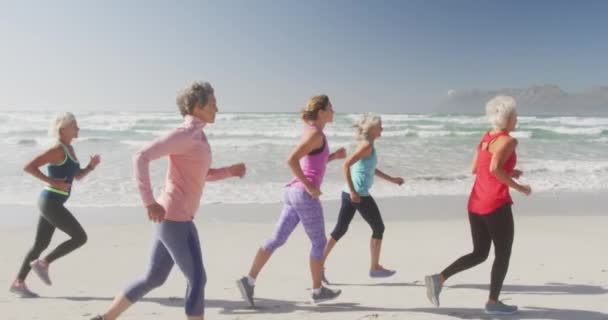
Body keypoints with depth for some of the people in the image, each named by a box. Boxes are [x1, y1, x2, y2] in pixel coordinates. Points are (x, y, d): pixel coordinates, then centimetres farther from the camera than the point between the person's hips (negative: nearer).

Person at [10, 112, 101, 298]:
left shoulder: (69, 149, 13)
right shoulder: (57, 149, -15)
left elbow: (77, 176, 21)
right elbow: (28, 167, -20)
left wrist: (91, 166, 4)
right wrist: (52, 182, -23)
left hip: (53, 203, 9)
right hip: (50, 202, -9)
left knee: (41, 244, 14)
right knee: (80, 237, -7)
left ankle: (18, 283, 22)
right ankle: (43, 263, 5)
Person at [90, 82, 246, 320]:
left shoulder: (196, 135, 15)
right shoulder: (185, 133, -15)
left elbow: (203, 175, 28)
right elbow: (141, 157, -22)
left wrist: (230, 171, 13)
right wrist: (149, 201, -25)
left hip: (172, 218, 10)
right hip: (176, 218, -10)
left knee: (154, 279, 17)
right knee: (197, 280, 0)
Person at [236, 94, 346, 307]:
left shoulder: (311, 132, 17)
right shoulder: (316, 133, -13)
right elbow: (291, 160, -23)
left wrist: (334, 156, 17)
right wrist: (309, 187, -19)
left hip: (294, 192, 9)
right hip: (304, 195, -9)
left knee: (277, 239, 7)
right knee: (319, 243, 7)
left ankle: (249, 280, 4)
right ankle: (318, 291, 20)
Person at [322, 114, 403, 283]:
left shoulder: (367, 145, 15)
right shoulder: (367, 145, -14)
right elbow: (346, 164, -23)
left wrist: (391, 179, 28)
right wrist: (353, 191, -24)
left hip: (350, 194, 9)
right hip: (359, 195, -9)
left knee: (340, 230, 10)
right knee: (379, 229, 8)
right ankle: (375, 268, 20)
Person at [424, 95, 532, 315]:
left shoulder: (486, 138, 14)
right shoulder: (508, 141, -11)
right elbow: (495, 168, -25)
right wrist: (518, 187, -14)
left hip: (476, 203, 8)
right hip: (496, 205, -8)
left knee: (479, 254, 15)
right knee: (503, 254, 10)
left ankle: (438, 278, 1)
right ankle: (493, 302, 20)